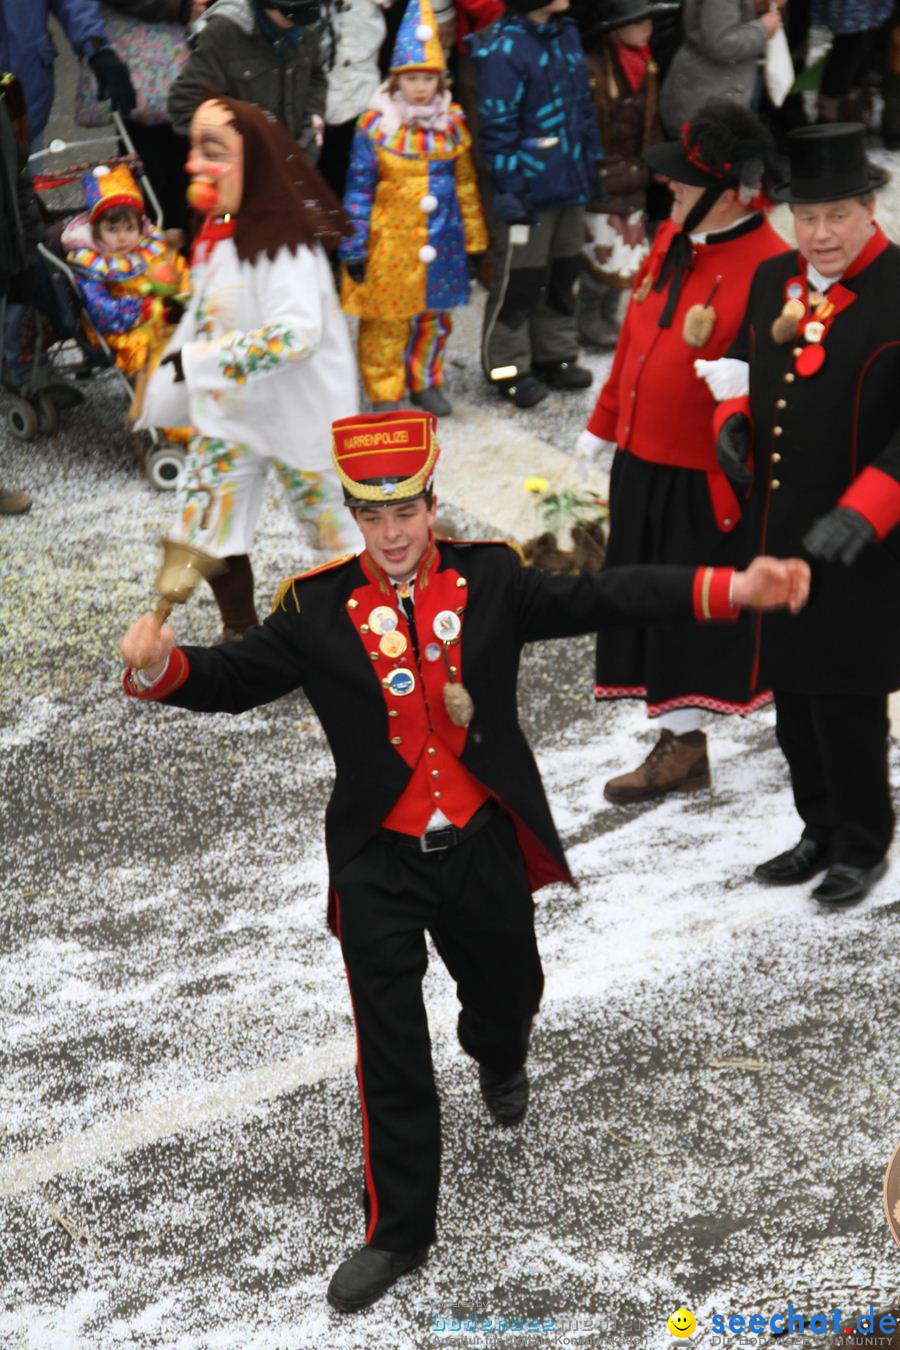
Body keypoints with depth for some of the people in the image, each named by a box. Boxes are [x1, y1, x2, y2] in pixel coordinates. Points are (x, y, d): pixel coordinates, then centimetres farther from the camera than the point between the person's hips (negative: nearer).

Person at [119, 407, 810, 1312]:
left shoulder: (490, 581, -6)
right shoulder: (317, 609, -9)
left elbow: (596, 599, -12)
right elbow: (233, 677, -12)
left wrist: (731, 588, -22)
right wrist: (159, 667, -35)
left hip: (484, 847, 2)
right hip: (379, 864, -2)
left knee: (508, 990, 24)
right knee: (391, 1053, 1)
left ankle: (498, 1062, 62)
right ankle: (397, 1232, 15)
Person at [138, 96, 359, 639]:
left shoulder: (284, 243, -24)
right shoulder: (215, 236, 4)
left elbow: (298, 333, -36)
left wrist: (199, 361, -34)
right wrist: (167, 393, 15)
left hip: (298, 412, -8)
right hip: (228, 412, 8)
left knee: (334, 524, 6)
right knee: (206, 531, 12)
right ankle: (241, 631, 31)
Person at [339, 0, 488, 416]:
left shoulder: (453, 122, 2)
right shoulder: (374, 125, -8)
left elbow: (466, 183, 10)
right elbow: (359, 190, -4)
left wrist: (475, 238, 11)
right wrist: (354, 249, -5)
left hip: (440, 240, 3)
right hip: (389, 241, -3)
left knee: (434, 315, 12)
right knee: (386, 318, 2)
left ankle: (425, 382, 30)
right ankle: (384, 393, 14)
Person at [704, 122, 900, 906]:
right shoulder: (773, 281, 7)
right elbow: (745, 364, 23)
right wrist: (734, 418, 2)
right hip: (777, 532, 7)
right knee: (791, 690, 16)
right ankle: (822, 830, 33)